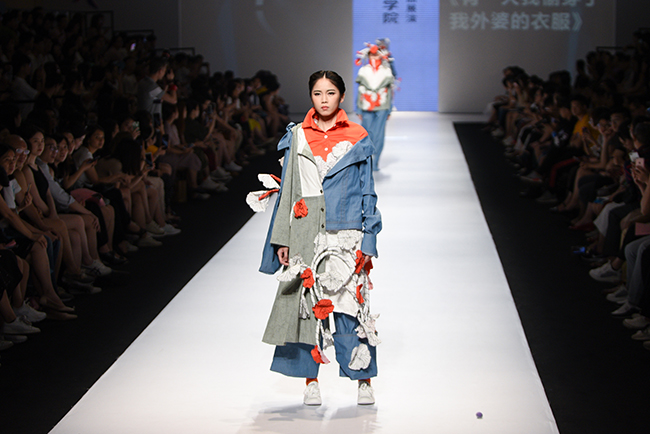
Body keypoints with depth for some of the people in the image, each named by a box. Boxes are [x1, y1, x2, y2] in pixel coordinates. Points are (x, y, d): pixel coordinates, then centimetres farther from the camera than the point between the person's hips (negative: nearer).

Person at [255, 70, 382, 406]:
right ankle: (310, 381, 11)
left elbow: (367, 193, 5)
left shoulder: (356, 139, 4)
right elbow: (287, 190, 10)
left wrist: (368, 239, -1)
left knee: (350, 304, -6)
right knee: (306, 303, 1)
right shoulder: (297, 137, 8)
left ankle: (364, 381, 4)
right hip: (305, 232, 2)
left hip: (345, 233, -2)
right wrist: (282, 237, 4)